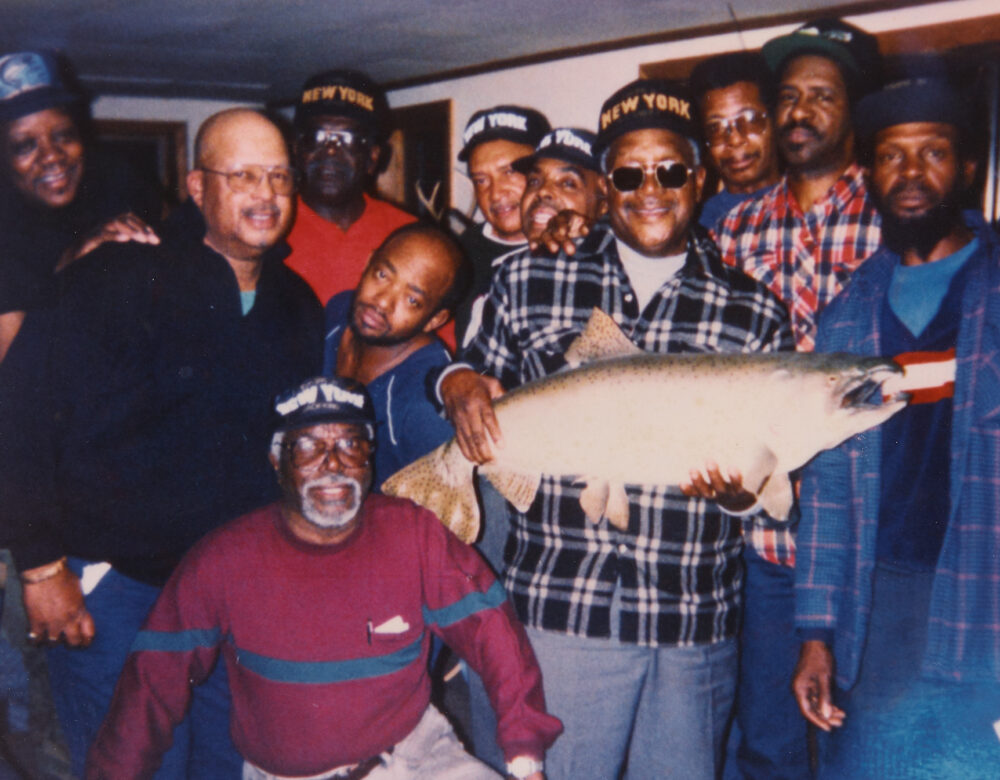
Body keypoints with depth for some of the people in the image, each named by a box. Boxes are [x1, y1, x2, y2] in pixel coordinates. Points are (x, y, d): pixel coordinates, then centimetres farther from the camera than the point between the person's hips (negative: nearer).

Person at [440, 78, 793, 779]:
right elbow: (475, 371, 16)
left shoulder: (756, 315, 4)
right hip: (558, 609, -1)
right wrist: (463, 387, -7)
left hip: (695, 623, 1)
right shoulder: (529, 282, 4)